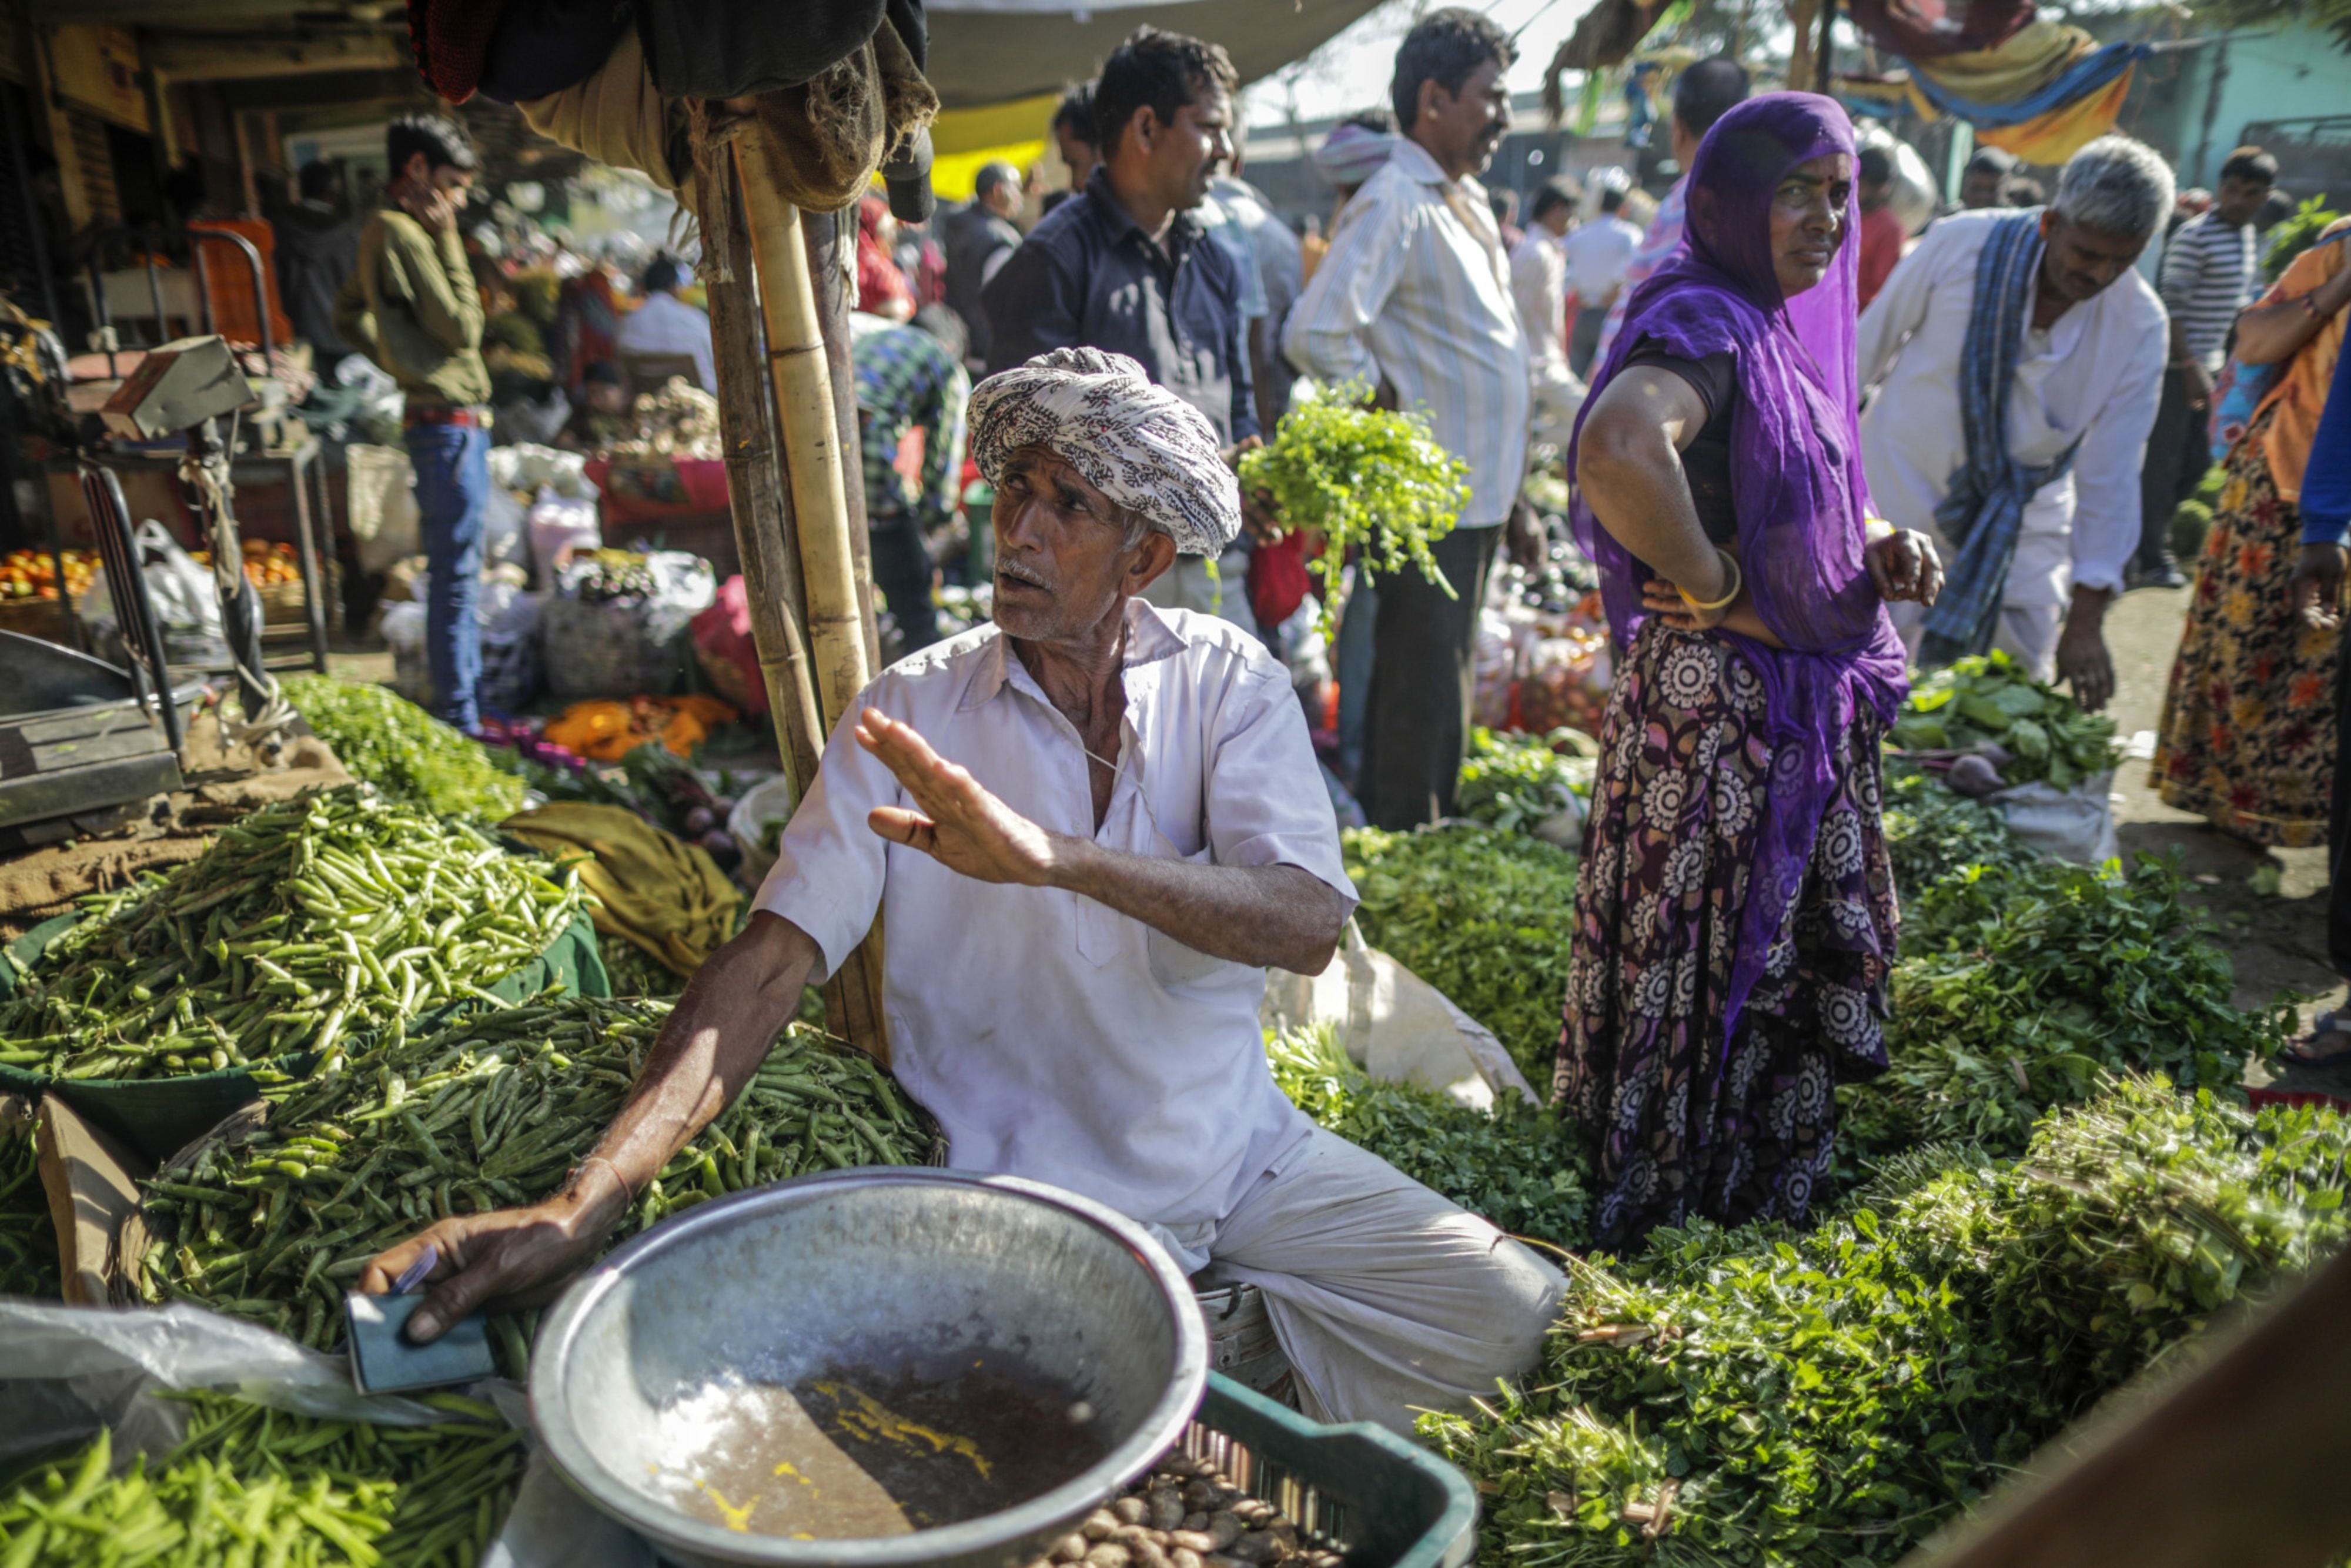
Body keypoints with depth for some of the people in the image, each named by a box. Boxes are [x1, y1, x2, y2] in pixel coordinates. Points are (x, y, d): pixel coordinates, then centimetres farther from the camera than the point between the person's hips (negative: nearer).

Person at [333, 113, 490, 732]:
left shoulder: (387, 231, 17)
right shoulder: (401, 233, -14)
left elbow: (348, 314, 27)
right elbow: (463, 329, -16)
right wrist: (449, 242, -11)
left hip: (456, 426, 11)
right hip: (448, 425, -11)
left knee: (459, 576, 16)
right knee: (455, 577, -7)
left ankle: (468, 700, 26)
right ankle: (459, 723, -3)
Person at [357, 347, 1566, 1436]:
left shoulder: (1228, 682, -7)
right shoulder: (910, 716, -9)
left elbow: (1306, 926, -22)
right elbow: (770, 962, -16)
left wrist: (1053, 855, -38)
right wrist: (581, 1208, -28)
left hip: (1247, 1151, 3)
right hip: (1031, 1200, -2)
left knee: (1510, 1311, -5)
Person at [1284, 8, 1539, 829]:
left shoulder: (1467, 202, 17)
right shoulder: (1393, 202, -14)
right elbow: (1315, 335, -27)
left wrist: (1512, 497, 19)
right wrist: (1390, 403, -12)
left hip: (1476, 499, 9)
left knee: (1441, 699, 18)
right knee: (1423, 708, -2)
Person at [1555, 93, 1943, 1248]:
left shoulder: (1782, 328, 11)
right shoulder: (1702, 323, -19)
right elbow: (1616, 449, -42)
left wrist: (1877, 546, 2)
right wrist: (1714, 590, -28)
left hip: (1807, 708, 10)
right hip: (1717, 705, -10)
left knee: (1798, 958, 21)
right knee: (1704, 960, 4)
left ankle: (1766, 1198, 40)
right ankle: (1653, 1223, 24)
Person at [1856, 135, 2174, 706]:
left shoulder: (2139, 325, -13)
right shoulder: (1961, 243, -19)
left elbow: (2112, 471, -11)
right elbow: (1873, 342, -5)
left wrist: (2087, 618, -14)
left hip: (2023, 525, 2)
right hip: (1903, 488, -2)